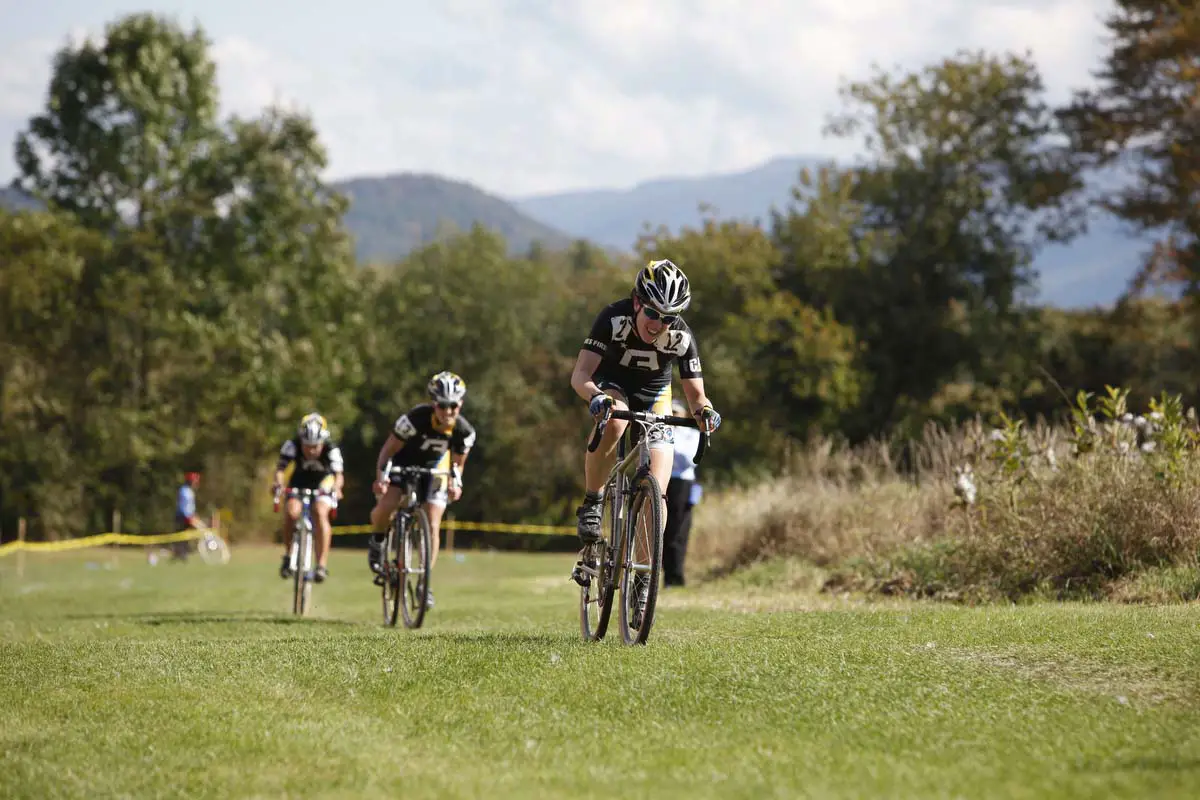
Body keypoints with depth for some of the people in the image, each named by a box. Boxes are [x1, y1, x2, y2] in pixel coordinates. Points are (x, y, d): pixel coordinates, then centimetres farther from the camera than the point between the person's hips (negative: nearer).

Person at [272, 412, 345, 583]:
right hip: (299, 483, 1)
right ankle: (288, 555, -5)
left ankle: (322, 564, -27)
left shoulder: (331, 449, -27)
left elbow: (339, 474, -37)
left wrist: (336, 487, -59)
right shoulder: (292, 445, -25)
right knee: (291, 512, -28)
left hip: (324, 484, -1)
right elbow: (280, 467, -33)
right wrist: (278, 483, -55)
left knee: (320, 512, -30)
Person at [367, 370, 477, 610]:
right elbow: (388, 449, -21)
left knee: (432, 526, -12)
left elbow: (457, 462, -3)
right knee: (385, 507, -26)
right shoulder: (415, 418, -32)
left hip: (433, 468, 2)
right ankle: (377, 542, 8)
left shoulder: (464, 431, -21)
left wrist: (456, 482, -23)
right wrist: (381, 476, -34)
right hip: (402, 462, -2)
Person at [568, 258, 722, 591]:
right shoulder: (615, 318, -29)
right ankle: (590, 504, -22)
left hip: (654, 396, 2)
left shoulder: (681, 336, -24)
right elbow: (580, 374, -34)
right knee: (613, 423, -41)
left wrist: (703, 410, -42)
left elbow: (695, 393, -18)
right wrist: (595, 396, -56)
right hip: (613, 387, -2)